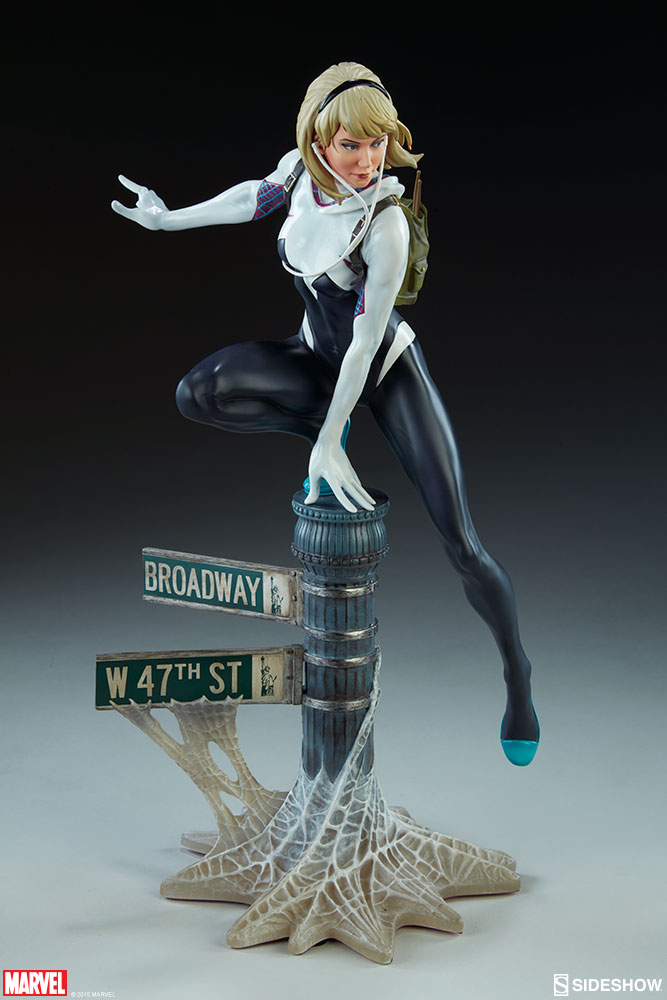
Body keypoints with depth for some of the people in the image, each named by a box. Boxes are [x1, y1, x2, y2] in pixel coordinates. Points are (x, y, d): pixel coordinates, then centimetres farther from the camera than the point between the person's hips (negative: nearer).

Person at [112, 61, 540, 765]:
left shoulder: (384, 225, -30)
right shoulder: (302, 168, -14)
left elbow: (365, 340, -26)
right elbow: (259, 196, 10)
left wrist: (330, 444, -22)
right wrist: (170, 219, 19)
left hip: (387, 369, -5)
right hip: (320, 358, 6)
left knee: (460, 544, -12)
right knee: (196, 395, -21)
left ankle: (518, 680, 8)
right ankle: (318, 421, 3)